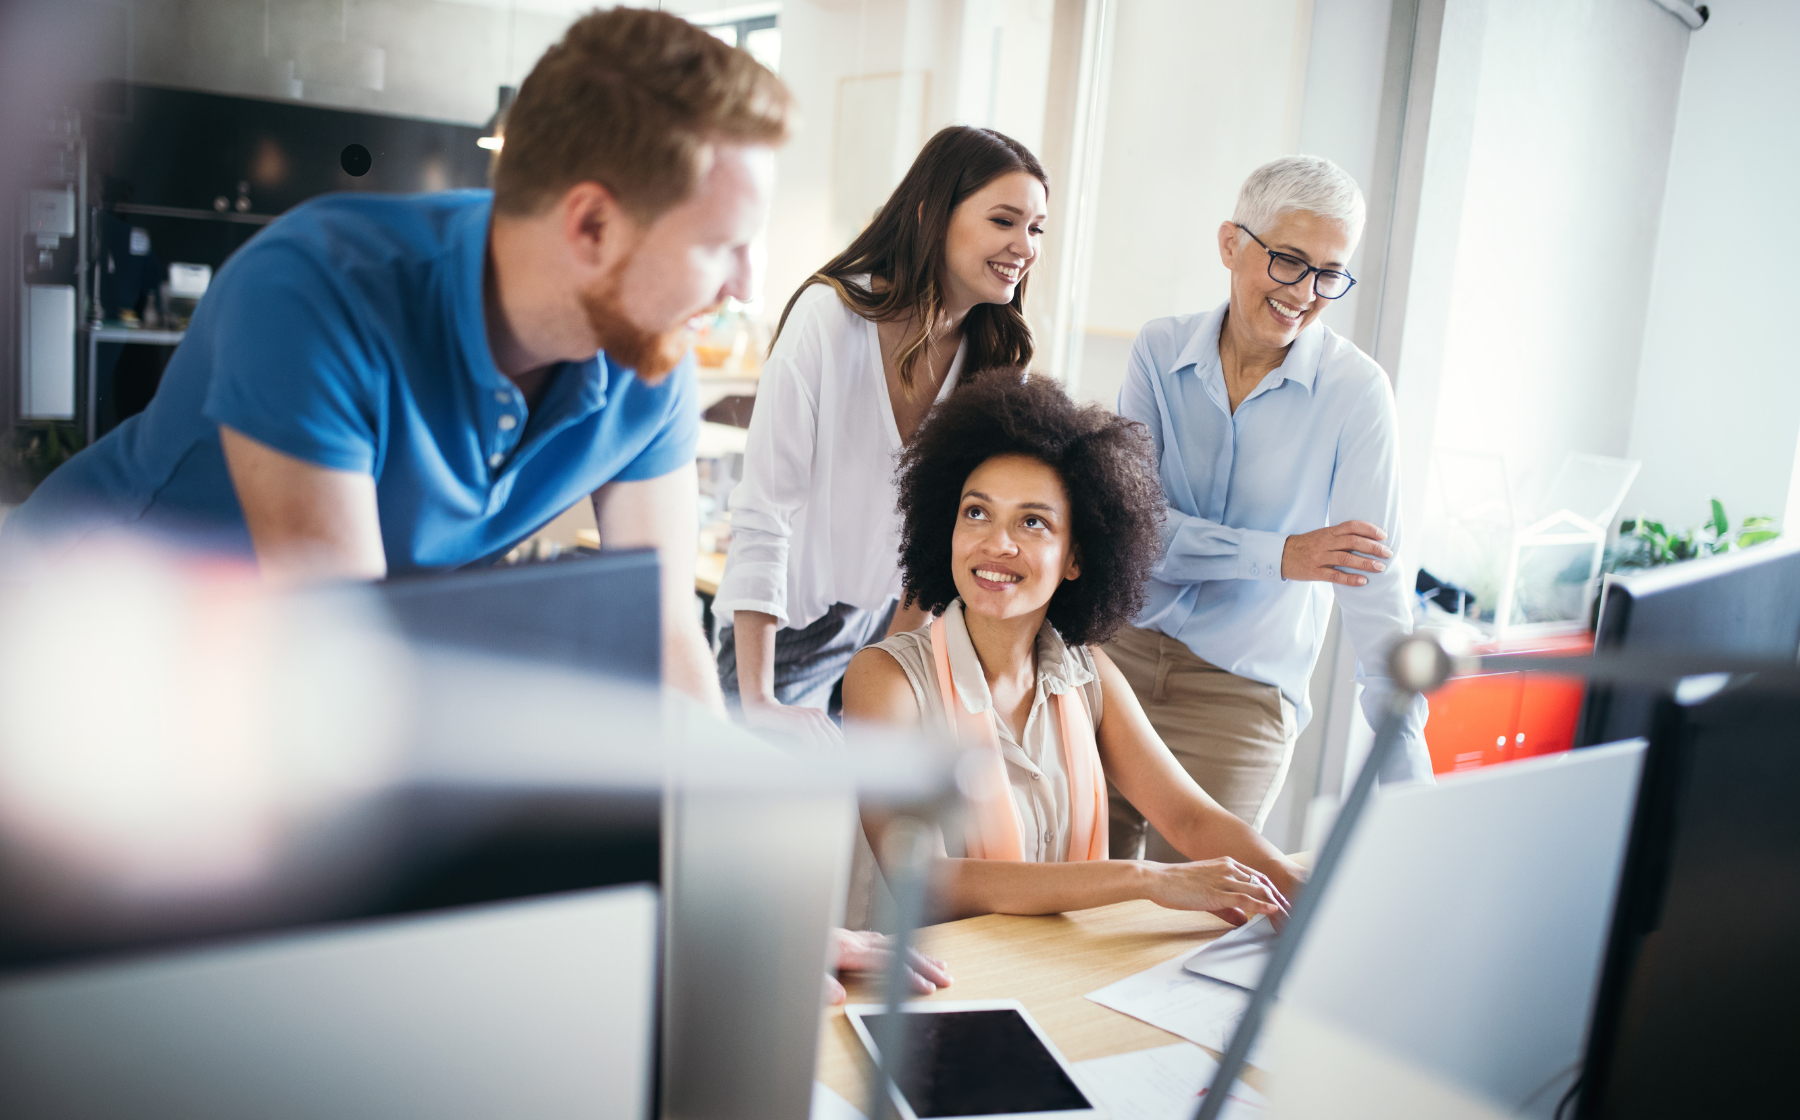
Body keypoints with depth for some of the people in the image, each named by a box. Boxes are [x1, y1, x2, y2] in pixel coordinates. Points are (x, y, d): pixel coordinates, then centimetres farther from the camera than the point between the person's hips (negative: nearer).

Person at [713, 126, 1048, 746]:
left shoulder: (995, 353, -5)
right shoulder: (830, 316, -22)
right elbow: (762, 513, -24)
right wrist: (759, 702, -27)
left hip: (887, 620, 4)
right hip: (786, 628, -4)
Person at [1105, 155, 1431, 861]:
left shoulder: (1355, 392, -9)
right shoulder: (1160, 352, -3)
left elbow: (1372, 585, -14)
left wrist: (1409, 776, -19)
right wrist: (1278, 555, -21)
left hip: (1242, 693, -2)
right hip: (1119, 654, 2)